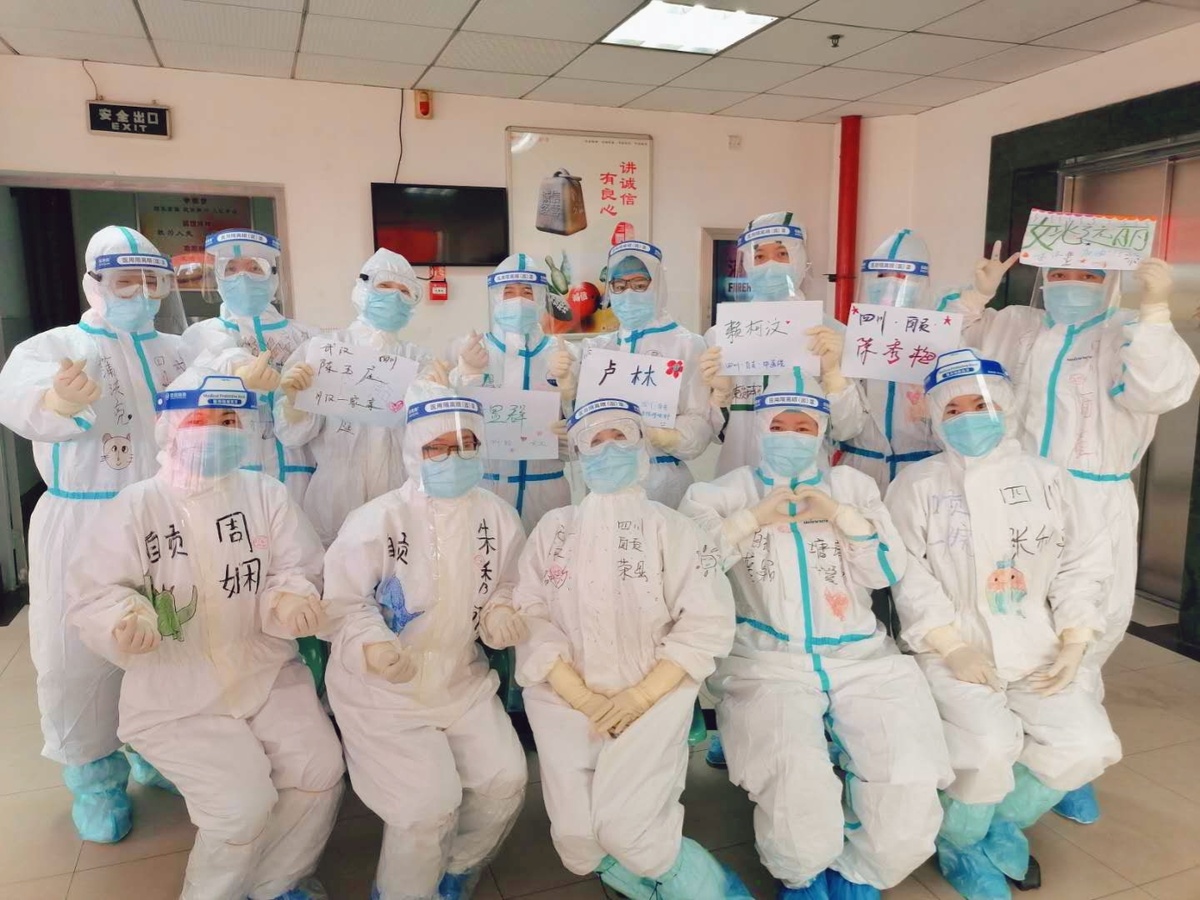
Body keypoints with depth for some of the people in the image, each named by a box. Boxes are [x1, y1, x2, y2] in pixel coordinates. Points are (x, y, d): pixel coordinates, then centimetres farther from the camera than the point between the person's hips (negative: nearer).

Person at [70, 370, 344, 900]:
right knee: (244, 800, -18)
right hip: (176, 690, -3)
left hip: (267, 673, 3)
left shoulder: (266, 495, 1)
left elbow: (299, 570, -1)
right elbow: (96, 593, -9)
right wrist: (128, 620, -31)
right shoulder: (136, 506, -6)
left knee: (321, 771, -11)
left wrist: (290, 598, -24)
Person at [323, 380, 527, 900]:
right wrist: (373, 646, -32)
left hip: (461, 678, 5)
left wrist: (500, 612, -14)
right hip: (382, 687, -5)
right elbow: (342, 602, -14)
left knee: (505, 780, 2)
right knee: (429, 804, -12)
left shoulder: (500, 518, -5)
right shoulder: (377, 521, -19)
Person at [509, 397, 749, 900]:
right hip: (568, 700, 3)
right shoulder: (552, 529, 7)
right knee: (578, 844, -5)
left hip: (652, 699, -2)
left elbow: (706, 624, -6)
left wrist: (640, 696, -15)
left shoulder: (670, 527, 1)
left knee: (624, 828, -17)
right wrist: (582, 697, -12)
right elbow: (531, 618, -1)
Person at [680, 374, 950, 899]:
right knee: (799, 797, -28)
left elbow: (889, 571, 10)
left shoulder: (852, 485, 17)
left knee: (910, 795, -20)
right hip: (766, 665, -2)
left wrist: (840, 515, -4)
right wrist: (754, 518, -7)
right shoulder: (725, 493, 11)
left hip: (862, 660, 3)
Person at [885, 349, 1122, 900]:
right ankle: (959, 843, 9)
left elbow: (1082, 566, 9)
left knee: (1087, 745, -12)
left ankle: (1004, 822, 18)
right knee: (991, 745, -24)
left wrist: (1073, 644, -2)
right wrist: (952, 646, -17)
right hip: (954, 651, -4)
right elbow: (908, 576, -10)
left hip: (1036, 649, 4)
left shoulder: (1048, 480, 9)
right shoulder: (917, 485, -3)